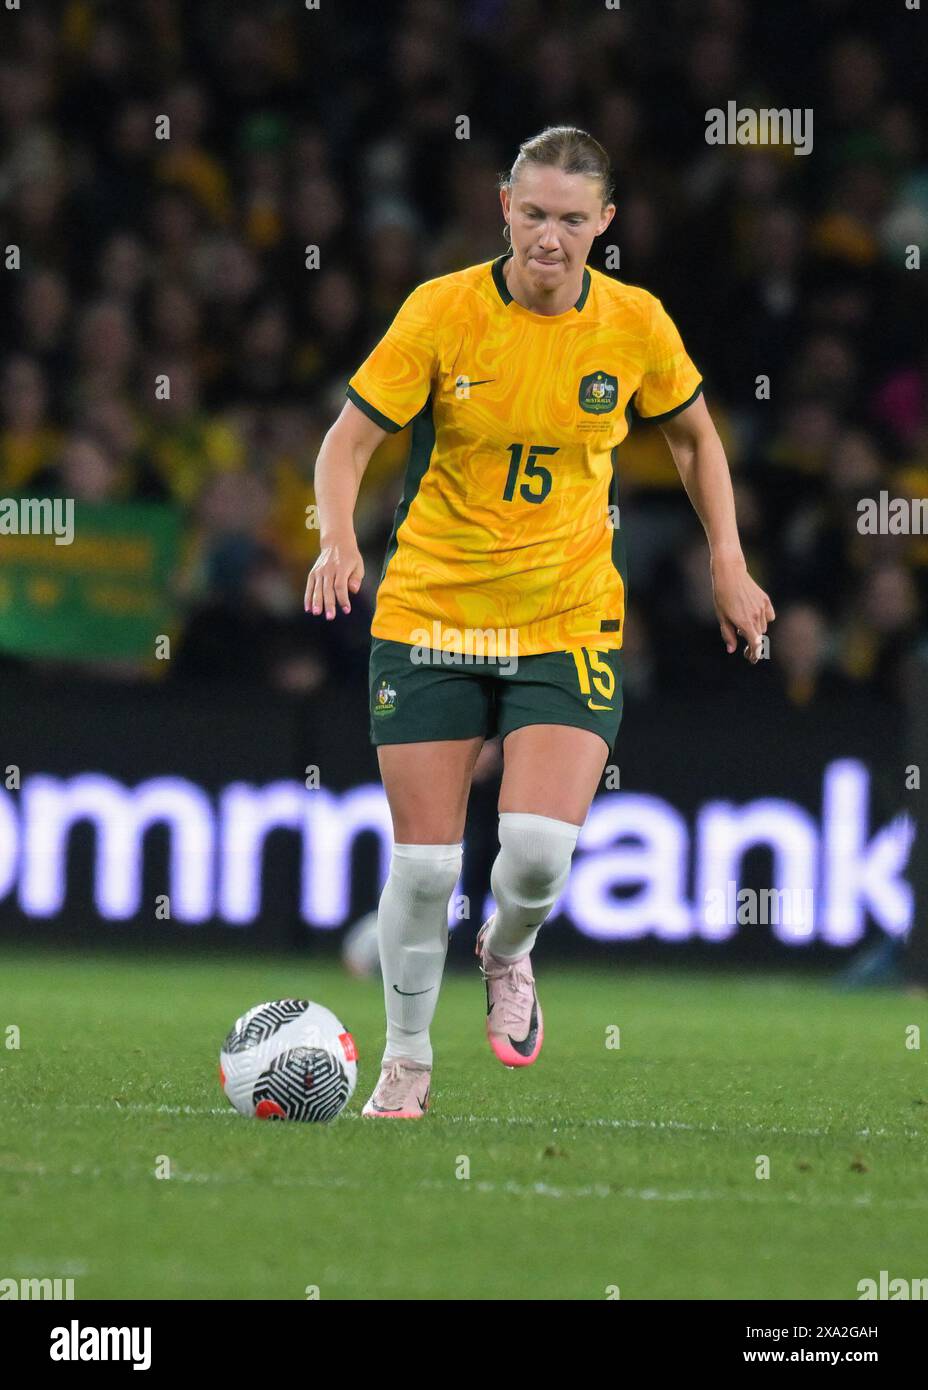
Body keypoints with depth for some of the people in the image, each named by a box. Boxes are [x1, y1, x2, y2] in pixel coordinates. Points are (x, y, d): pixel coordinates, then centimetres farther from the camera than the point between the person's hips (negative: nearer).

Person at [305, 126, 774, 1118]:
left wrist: (727, 564, 9)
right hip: (430, 615, 0)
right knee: (423, 862, -2)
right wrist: (337, 538, -25)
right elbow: (350, 440, -6)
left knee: (539, 848, -18)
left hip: (569, 621, 0)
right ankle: (406, 1062, 20)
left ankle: (508, 954, 18)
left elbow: (693, 435, 15)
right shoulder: (442, 310, -10)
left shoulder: (636, 324, -4)